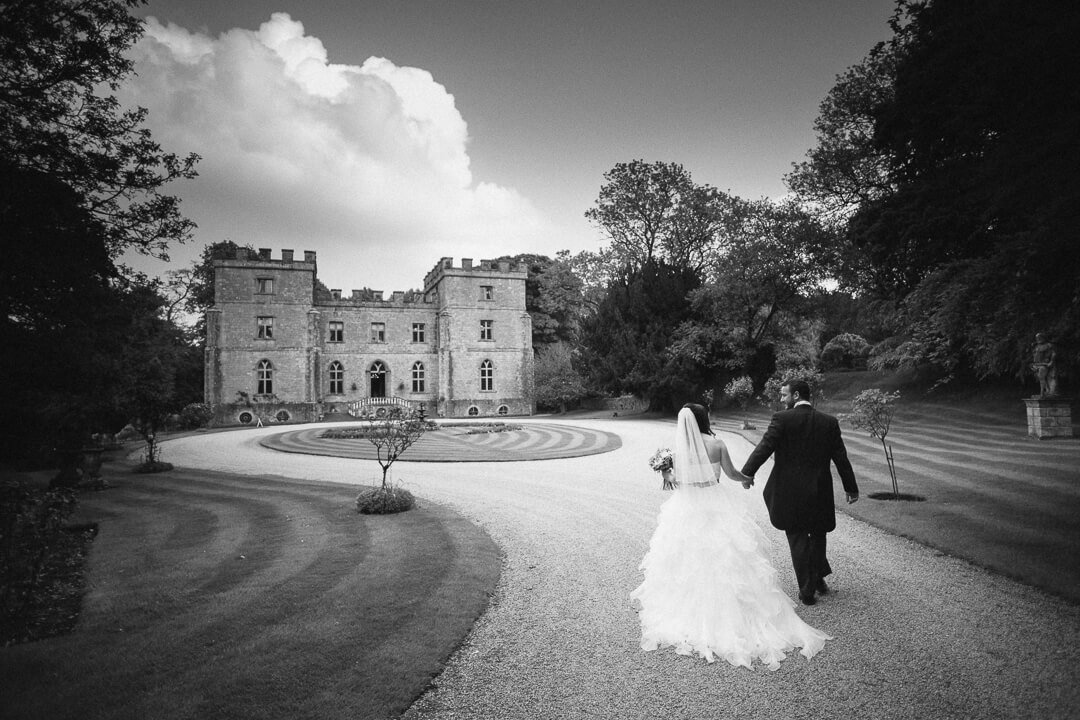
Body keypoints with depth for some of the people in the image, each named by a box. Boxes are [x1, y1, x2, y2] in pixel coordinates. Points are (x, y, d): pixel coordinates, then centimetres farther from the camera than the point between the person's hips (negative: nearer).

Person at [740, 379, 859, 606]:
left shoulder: (782, 419, -11)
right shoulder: (829, 422, 1)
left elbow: (764, 448, -16)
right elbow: (841, 457, 5)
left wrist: (747, 473, -8)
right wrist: (851, 487, 14)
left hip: (790, 493, -3)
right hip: (820, 492, 3)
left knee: (798, 540, 9)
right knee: (818, 535, 23)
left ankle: (807, 591, 14)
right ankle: (818, 579, 31)